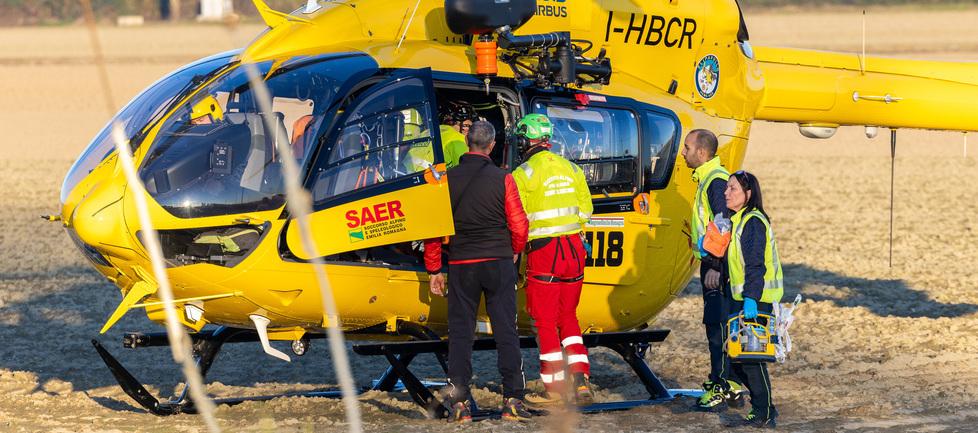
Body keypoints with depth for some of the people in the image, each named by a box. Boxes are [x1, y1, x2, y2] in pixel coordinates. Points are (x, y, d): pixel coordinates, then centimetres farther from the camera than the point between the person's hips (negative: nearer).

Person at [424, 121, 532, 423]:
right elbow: (519, 226, -3)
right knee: (506, 330, 4)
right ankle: (513, 400, 1)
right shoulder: (502, 179, -5)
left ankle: (459, 403, 2)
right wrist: (514, 251, 18)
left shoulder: (447, 180, -1)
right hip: (499, 262, -1)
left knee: (460, 333, 6)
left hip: (461, 265, 1)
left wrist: (434, 270, 10)